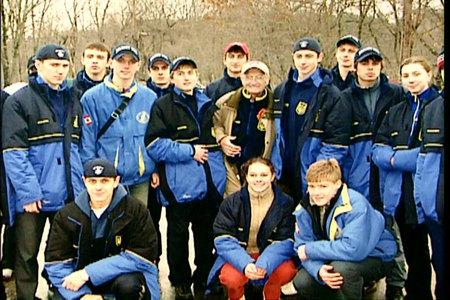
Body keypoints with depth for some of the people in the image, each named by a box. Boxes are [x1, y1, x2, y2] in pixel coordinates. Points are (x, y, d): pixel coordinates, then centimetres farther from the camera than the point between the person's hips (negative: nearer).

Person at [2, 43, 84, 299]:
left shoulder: (73, 101, 12)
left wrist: (80, 186, 7)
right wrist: (29, 192, -18)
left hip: (68, 194, 5)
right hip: (33, 196, -5)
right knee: (27, 254, 7)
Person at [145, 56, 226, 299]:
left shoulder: (208, 104, 14)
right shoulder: (164, 105, -2)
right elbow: (154, 145, -11)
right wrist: (189, 151, -12)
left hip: (211, 183, 4)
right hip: (179, 185, -4)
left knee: (207, 235, 12)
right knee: (178, 235, 7)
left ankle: (204, 280, 28)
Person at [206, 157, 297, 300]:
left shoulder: (285, 203, -7)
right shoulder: (231, 202, -7)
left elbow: (285, 241, -12)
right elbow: (223, 239, -13)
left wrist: (264, 265, -32)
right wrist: (245, 264, -31)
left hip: (269, 256, 1)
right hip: (238, 256, 0)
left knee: (286, 271, -30)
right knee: (232, 277, -32)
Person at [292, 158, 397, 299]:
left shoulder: (355, 204, -28)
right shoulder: (305, 208, -9)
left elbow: (354, 248, -39)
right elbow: (302, 246, -10)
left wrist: (310, 249, -29)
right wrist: (318, 270, -33)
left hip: (375, 256, -6)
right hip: (335, 259, 7)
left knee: (341, 267, -36)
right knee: (301, 282, -11)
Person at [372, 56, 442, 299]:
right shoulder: (395, 112, 16)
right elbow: (377, 150, 8)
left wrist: (397, 158, -13)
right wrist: (396, 158, -13)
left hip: (431, 195, -5)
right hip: (402, 196, 5)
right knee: (414, 255, 16)